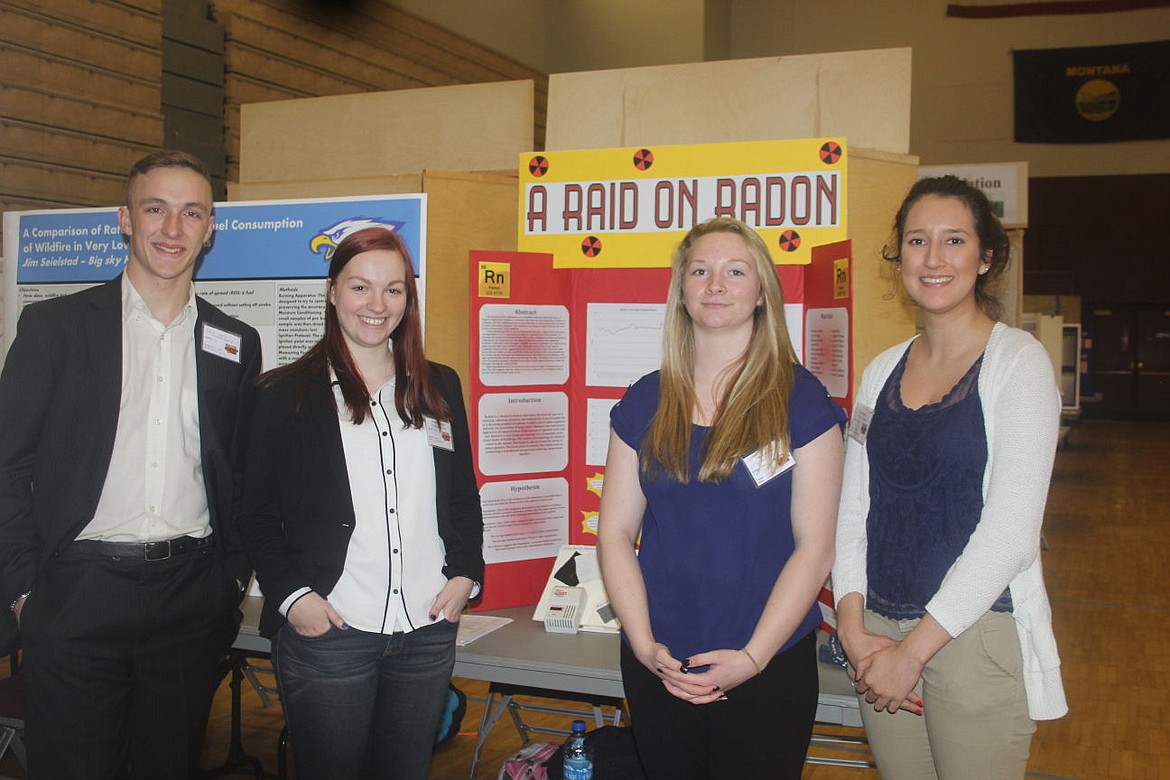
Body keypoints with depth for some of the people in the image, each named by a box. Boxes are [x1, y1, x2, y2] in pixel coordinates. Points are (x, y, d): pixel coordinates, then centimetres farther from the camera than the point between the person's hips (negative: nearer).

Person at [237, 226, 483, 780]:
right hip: (327, 631, -3)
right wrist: (290, 594, -11)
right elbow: (258, 513, 0)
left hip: (427, 630, 4)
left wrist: (465, 574, 3)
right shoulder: (286, 393, 0)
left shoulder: (439, 388, 11)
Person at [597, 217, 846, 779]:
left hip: (768, 666, -3)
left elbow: (814, 548, -7)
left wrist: (752, 657, -14)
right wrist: (645, 645, -8)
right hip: (656, 666, 3)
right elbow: (615, 532, 3)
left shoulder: (800, 400, -5)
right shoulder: (645, 401, 4)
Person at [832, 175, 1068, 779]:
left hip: (978, 633, -4)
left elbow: (1010, 531, -14)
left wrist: (916, 646, -15)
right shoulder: (882, 371, 8)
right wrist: (854, 627, -6)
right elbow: (852, 510, 7)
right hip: (879, 636, 5)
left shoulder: (1017, 361, -8)